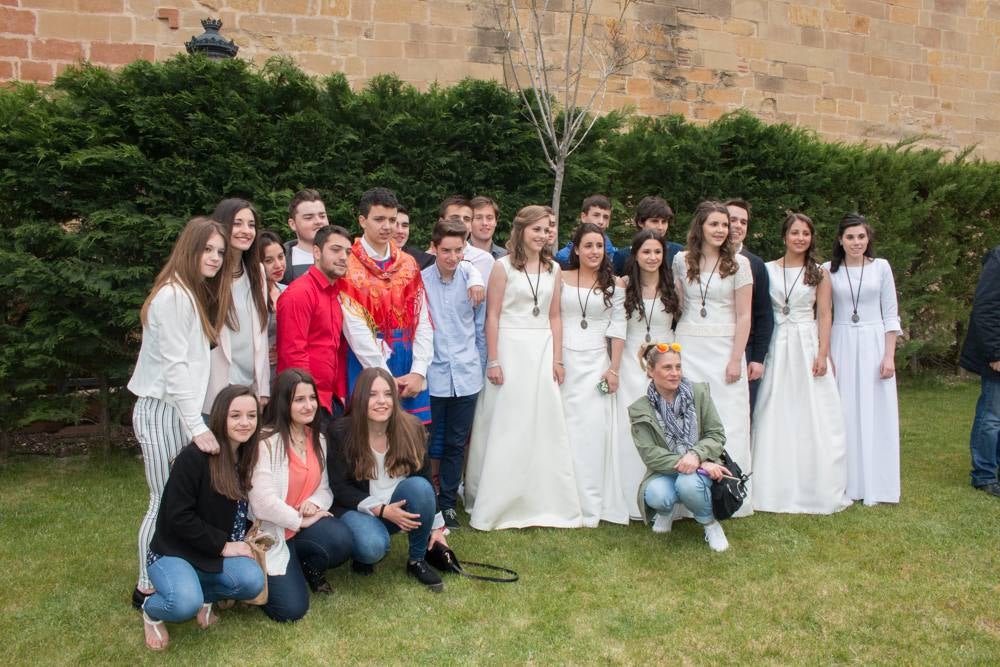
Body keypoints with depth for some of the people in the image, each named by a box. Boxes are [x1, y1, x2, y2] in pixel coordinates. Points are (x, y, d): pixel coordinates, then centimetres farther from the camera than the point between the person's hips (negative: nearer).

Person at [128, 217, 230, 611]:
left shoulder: (198, 294, 14)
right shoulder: (172, 295, -15)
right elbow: (174, 366, -19)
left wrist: (198, 419, 4)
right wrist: (197, 426, -20)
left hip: (184, 408, 8)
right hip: (162, 411, -8)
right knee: (166, 501, -1)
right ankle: (148, 588, 12)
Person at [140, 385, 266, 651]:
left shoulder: (247, 459, 1)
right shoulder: (194, 457, -20)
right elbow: (178, 517, -20)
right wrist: (222, 545, -18)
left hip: (217, 554, 5)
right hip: (173, 552, -5)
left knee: (253, 582, -24)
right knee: (185, 604, -32)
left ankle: (206, 595, 9)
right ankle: (151, 609, 5)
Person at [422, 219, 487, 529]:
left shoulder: (472, 280, 1)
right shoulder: (420, 281, -7)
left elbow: (481, 327, 10)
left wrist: (480, 368, 11)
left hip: (466, 376, 2)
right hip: (432, 376, -2)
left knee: (456, 443, 11)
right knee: (429, 442, 6)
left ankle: (448, 503, 25)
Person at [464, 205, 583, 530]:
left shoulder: (553, 269, 10)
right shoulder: (503, 266, -3)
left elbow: (554, 317, 11)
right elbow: (492, 315, -6)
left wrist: (557, 359, 5)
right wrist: (493, 361, -11)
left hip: (543, 350, 4)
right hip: (510, 348, -4)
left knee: (545, 426, 6)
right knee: (505, 428, 2)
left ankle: (544, 502, 19)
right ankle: (498, 504, 13)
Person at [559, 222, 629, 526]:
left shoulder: (613, 284, 5)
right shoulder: (561, 279, 5)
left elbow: (618, 328, 3)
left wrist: (614, 369, -3)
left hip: (596, 363, 0)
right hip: (564, 360, 0)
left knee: (593, 430, -3)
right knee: (564, 429, 3)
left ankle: (590, 506, 5)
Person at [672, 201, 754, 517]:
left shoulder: (739, 263, 0)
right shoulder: (681, 260, 6)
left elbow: (744, 316, -2)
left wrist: (736, 359, -9)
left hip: (724, 349, -2)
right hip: (688, 348, 2)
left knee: (726, 422, 0)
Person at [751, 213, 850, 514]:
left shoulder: (819, 273, 4)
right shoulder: (768, 270, 4)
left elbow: (825, 315, 1)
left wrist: (822, 354, -8)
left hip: (807, 345, 0)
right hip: (776, 347, 1)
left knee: (811, 418, 1)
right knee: (775, 418, 3)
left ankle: (814, 490, 12)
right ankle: (777, 489, 12)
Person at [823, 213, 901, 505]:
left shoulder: (881, 267, 3)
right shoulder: (828, 270, 3)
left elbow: (891, 315, 3)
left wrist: (889, 356, -4)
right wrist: (824, 355, -3)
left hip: (874, 344, 0)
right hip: (841, 345, 0)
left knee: (874, 413, 3)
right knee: (843, 414, 1)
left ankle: (873, 484, 13)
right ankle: (844, 484, 10)